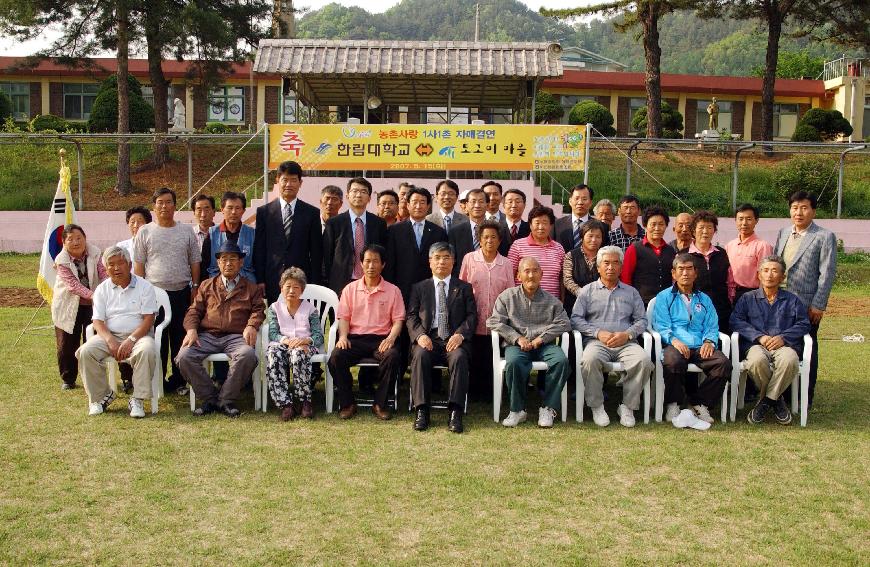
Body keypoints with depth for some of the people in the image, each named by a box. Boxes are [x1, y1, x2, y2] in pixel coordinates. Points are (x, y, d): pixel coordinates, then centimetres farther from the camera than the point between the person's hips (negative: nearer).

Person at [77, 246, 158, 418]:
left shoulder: (144, 286, 3)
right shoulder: (102, 289, 12)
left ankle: (138, 399, -25)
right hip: (110, 335, 3)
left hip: (138, 335, -3)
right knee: (86, 351, -25)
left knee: (147, 351, -36)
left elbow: (149, 319, -5)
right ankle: (100, 396, -7)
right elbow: (98, 321, 4)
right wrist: (110, 341, -16)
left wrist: (131, 340, -19)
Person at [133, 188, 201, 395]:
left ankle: (179, 380, 14)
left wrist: (195, 287, 4)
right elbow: (138, 265, 4)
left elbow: (195, 262, 11)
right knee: (157, 339, 3)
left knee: (180, 338, 5)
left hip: (182, 293, 1)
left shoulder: (187, 232, 9)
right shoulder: (145, 232, 5)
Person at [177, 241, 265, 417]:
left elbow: (258, 310, 9)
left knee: (248, 355, -35)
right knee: (184, 357, -27)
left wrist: (251, 326, -13)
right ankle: (210, 398, -12)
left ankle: (226, 400, -18)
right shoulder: (207, 286, 25)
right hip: (207, 335, 2)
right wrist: (191, 329, -4)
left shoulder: (252, 288, 22)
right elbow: (194, 311, 16)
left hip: (236, 337, -2)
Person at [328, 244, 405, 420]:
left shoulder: (393, 291, 10)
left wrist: (391, 338, -15)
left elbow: (398, 320, 5)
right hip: (355, 338, 1)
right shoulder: (350, 289, 14)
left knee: (393, 356, -34)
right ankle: (347, 403, -11)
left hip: (381, 339, -1)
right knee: (336, 357, -29)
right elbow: (344, 317, 9)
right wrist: (343, 336, -11)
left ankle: (380, 404, -16)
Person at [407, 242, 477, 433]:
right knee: (420, 356, -33)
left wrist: (460, 334, -12)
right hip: (428, 338, 1)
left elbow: (472, 316, 8)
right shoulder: (419, 288, 19)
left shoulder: (464, 288, 18)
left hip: (454, 340, -1)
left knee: (459, 357, -34)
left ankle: (455, 412, -34)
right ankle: (421, 411, -29)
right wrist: (420, 335, -11)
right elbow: (411, 317, 10)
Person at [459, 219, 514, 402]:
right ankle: (474, 392, 17)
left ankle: (488, 391, 17)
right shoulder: (469, 259, 2)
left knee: (491, 358, 4)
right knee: (474, 358, 4)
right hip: (474, 320, -1)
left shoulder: (506, 264, 7)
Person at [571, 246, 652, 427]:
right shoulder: (588, 291, 18)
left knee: (644, 360, -31)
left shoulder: (631, 292, 24)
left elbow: (641, 320, 14)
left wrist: (627, 334, -7)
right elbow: (576, 319, 6)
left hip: (626, 343, 2)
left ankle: (627, 406, -14)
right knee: (590, 360, -36)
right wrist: (598, 332, -8)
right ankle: (596, 406, -18)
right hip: (597, 342, -1)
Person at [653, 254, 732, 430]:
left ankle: (698, 403, -14)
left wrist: (709, 341, -6)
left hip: (700, 347, 3)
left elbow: (712, 326, 16)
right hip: (675, 345, -3)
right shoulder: (664, 297, 17)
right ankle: (674, 406, -18)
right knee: (673, 361, -38)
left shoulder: (704, 299, 28)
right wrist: (674, 340, -17)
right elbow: (661, 325, 3)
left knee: (723, 363, -27)